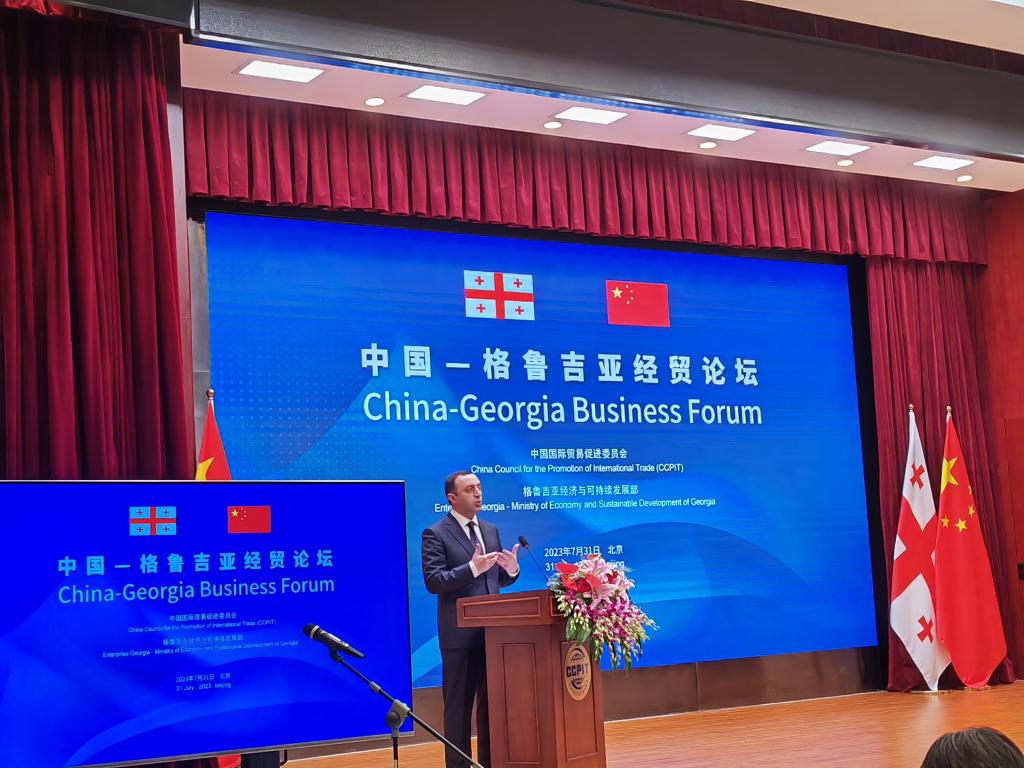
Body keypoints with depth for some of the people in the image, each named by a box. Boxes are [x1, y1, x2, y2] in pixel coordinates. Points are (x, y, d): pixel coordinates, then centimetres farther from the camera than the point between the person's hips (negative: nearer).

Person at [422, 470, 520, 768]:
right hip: (460, 634, -6)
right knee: (458, 707, 1)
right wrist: (472, 568, -25)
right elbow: (433, 582, -15)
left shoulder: (490, 530, 15)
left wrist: (511, 569, -5)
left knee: (492, 704, 10)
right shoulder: (435, 534, -6)